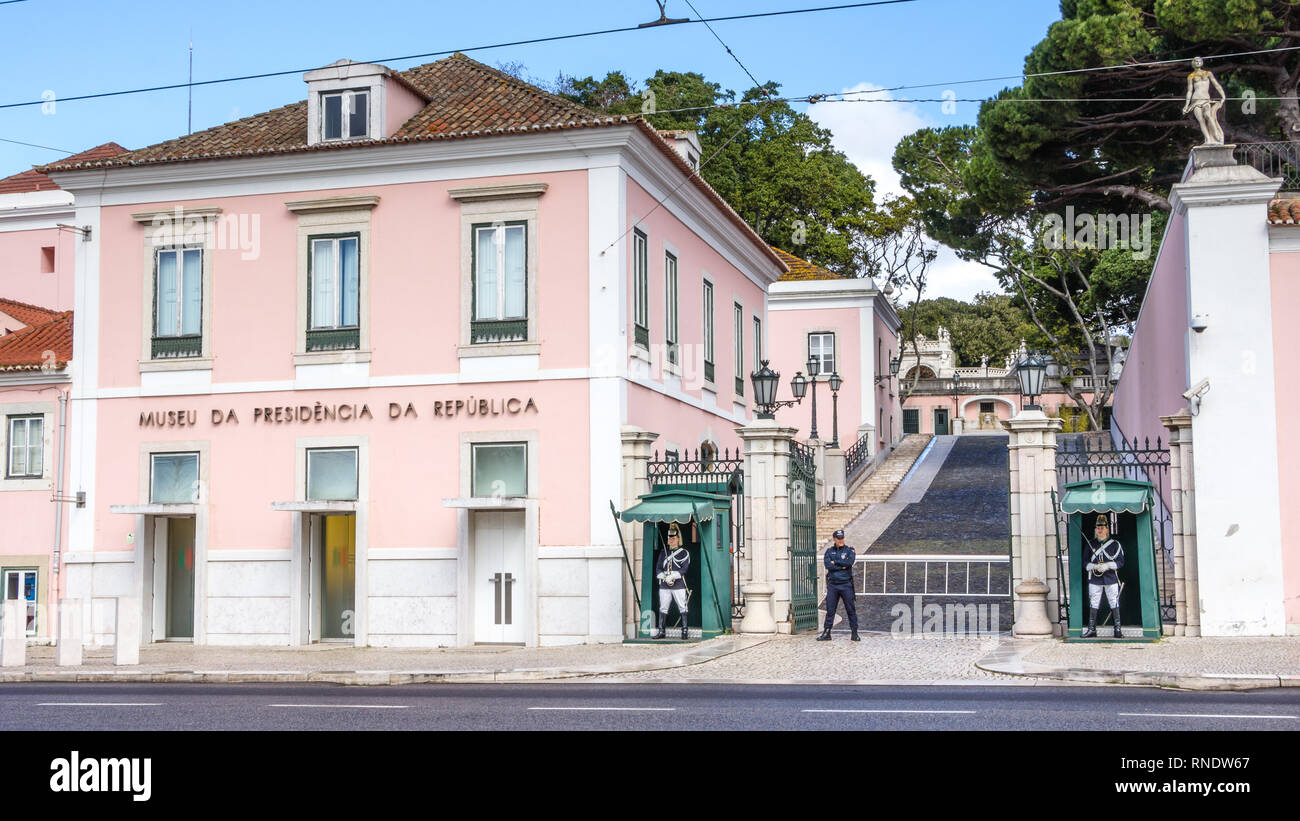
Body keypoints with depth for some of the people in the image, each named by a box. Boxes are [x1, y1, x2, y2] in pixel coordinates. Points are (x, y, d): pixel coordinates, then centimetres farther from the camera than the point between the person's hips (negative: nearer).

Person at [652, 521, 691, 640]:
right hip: (664, 586, 4)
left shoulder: (684, 553, 3)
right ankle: (661, 631, 8)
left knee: (683, 608, -3)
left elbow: (684, 569, -7)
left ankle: (684, 630, 2)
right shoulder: (663, 552, 14)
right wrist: (664, 577, -11)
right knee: (663, 609, 4)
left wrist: (673, 576, -18)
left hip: (679, 585, -4)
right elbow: (658, 568, 8)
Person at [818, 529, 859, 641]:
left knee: (851, 609, -1)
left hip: (846, 584, -2)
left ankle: (854, 633, 6)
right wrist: (842, 566, -9)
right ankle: (826, 633, 7)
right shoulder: (829, 551, 9)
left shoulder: (849, 550, 5)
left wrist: (835, 562, -7)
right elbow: (828, 565, -6)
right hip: (832, 584, 2)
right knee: (830, 609, 3)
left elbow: (850, 562, -14)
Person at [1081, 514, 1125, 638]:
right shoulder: (1090, 545, 9)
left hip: (1111, 579, -1)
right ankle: (1091, 629, 8)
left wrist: (1107, 565, -17)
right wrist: (1094, 566, -14)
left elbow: (1120, 561, -2)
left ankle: (1118, 629, 5)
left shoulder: (1115, 545, 4)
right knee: (1093, 605, 2)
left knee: (1115, 604, -1)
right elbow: (1085, 563, 6)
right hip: (1094, 580, 2)